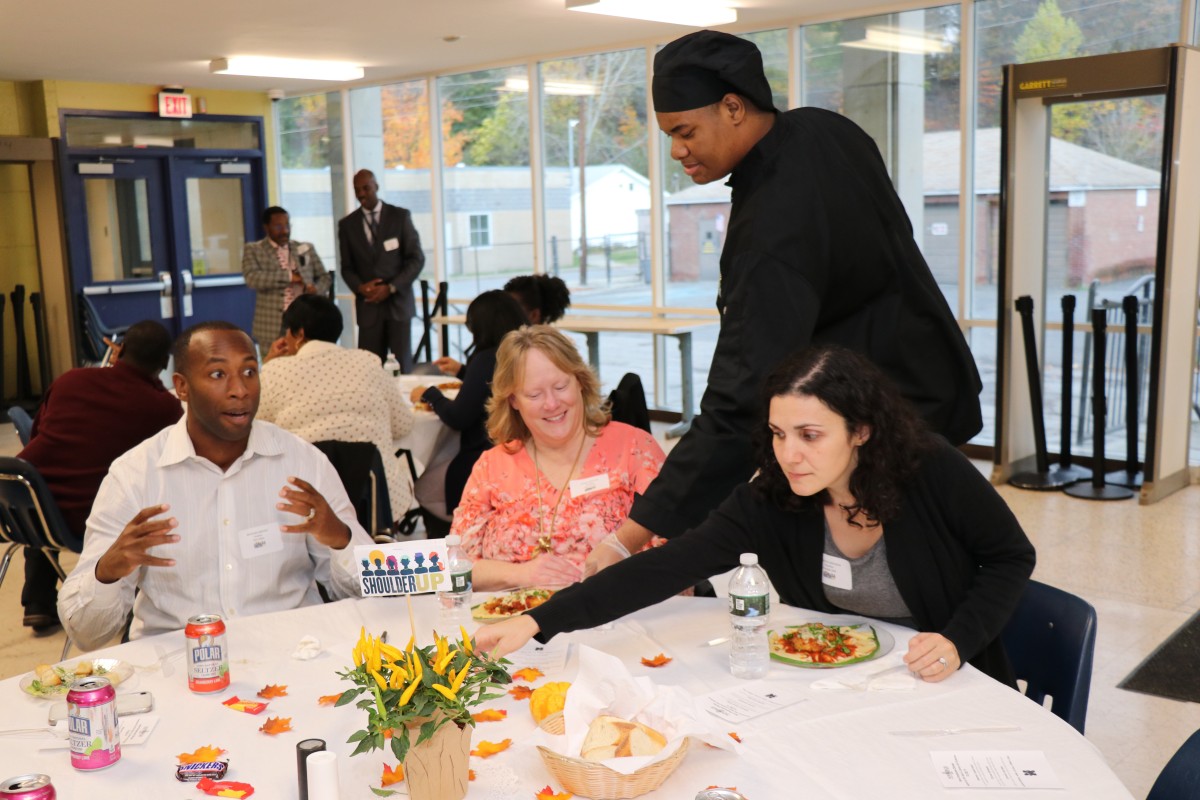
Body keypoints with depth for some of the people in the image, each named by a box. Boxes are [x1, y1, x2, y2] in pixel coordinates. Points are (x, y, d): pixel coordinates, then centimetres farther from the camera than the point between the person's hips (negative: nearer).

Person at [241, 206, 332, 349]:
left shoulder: (306, 249, 15)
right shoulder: (253, 250, 5)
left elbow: (325, 277, 19)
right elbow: (252, 278, -11)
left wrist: (316, 289, -4)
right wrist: (289, 276, -12)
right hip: (273, 326, -2)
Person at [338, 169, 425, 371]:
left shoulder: (400, 216, 4)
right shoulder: (347, 224, 9)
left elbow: (416, 258, 0)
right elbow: (347, 267, 12)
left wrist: (390, 288, -10)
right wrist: (360, 287, -9)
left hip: (398, 301, -1)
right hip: (368, 304, 1)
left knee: (402, 364, -3)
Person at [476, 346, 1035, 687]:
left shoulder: (933, 471, -22)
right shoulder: (768, 503, -17)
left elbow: (1011, 557, -6)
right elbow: (666, 568, -25)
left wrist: (957, 640, -23)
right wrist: (538, 622, -35)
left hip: (956, 684, -2)